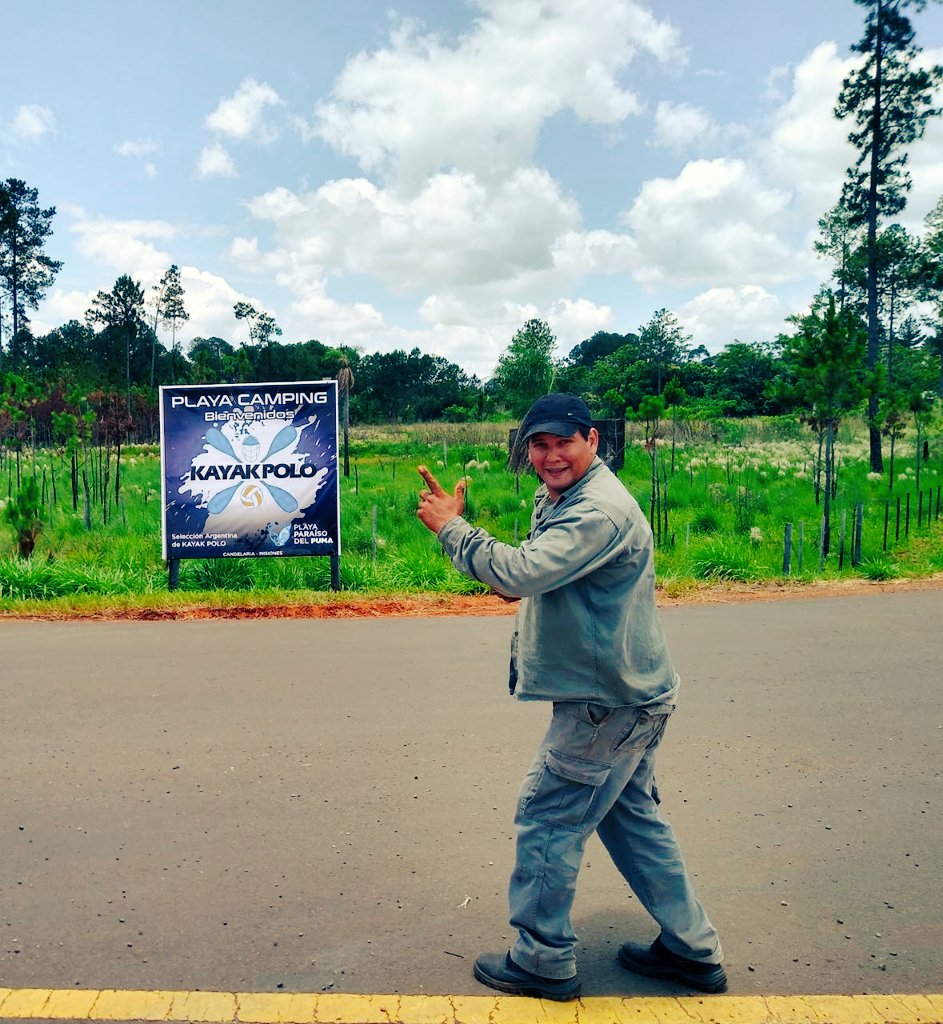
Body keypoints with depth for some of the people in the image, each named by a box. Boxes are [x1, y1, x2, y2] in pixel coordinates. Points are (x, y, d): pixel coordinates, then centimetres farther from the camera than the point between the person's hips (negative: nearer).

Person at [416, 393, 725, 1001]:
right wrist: (518, 582, -1)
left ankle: (544, 961, 21)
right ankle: (693, 950, 34)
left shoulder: (600, 510, -24)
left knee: (547, 818, 2)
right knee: (631, 815, 20)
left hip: (610, 705, -11)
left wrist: (450, 526, -22)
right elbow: (537, 575, 22)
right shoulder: (558, 496, 10)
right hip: (629, 697, 11)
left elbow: (518, 572, -34)